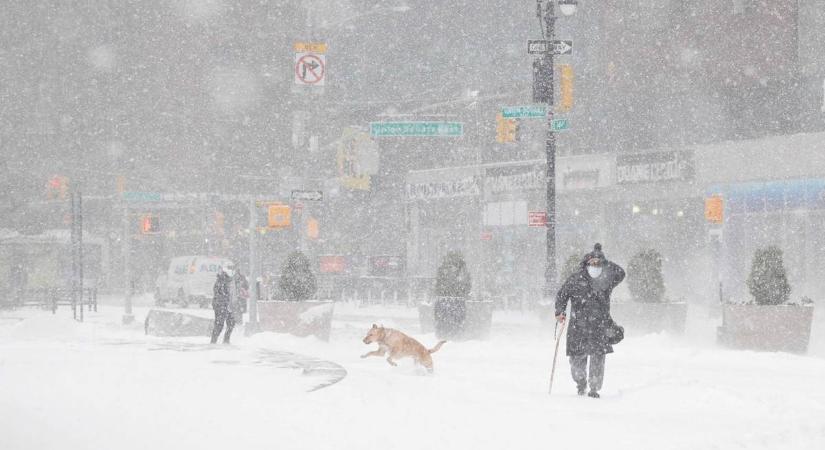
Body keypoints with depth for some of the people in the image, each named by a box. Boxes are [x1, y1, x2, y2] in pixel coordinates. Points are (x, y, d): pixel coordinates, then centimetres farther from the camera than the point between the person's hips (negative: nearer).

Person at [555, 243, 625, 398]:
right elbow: (562, 295, 11)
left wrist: (604, 263, -13)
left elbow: (620, 274, -9)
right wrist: (560, 311, -3)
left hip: (599, 327, 0)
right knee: (577, 358, 6)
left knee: (598, 358, -9)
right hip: (578, 327, 0)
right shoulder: (575, 280, 3)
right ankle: (581, 383, 34)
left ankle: (594, 388, 2)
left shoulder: (606, 279, 5)